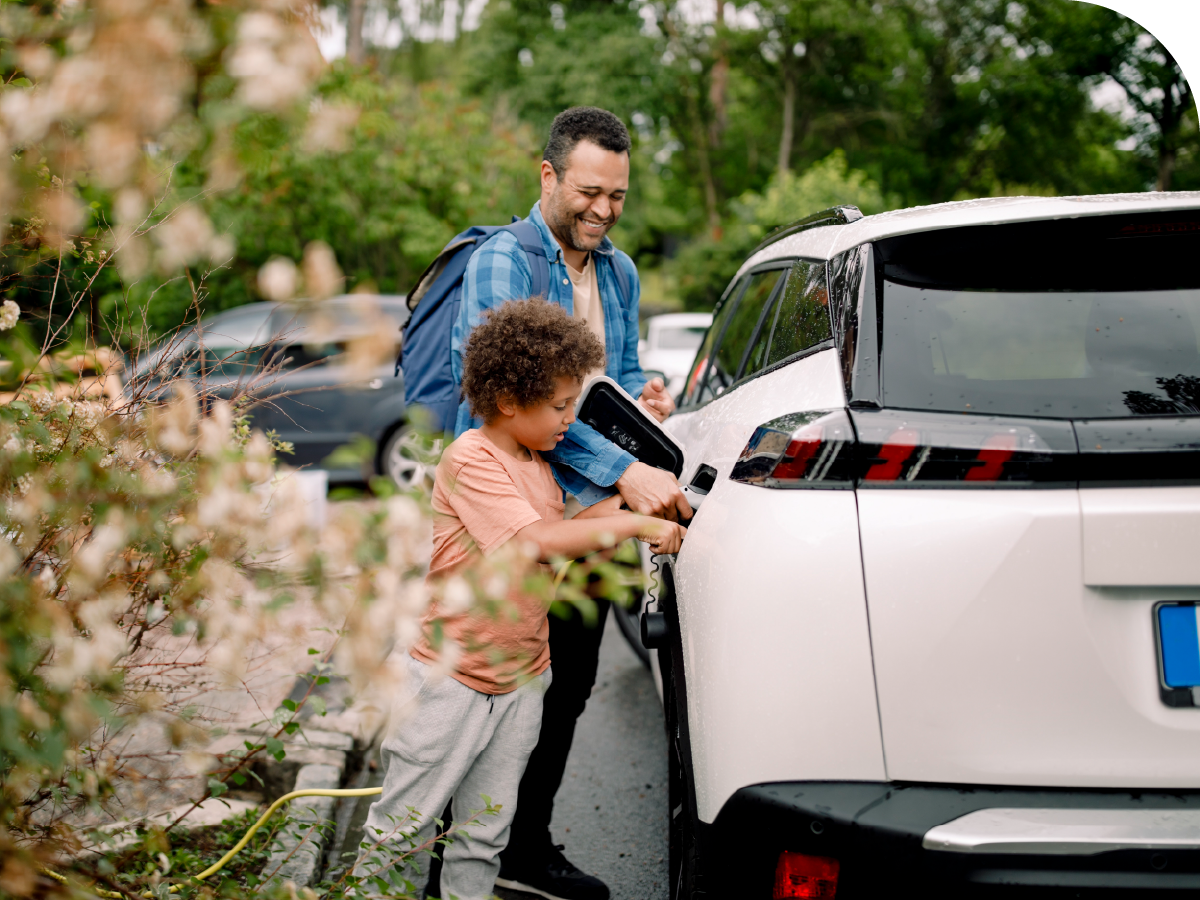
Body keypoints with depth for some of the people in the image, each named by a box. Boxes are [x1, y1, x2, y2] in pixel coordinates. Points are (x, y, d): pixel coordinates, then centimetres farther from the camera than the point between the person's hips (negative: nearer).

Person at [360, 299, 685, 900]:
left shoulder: (537, 464, 10)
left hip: (520, 678, 8)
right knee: (404, 826, 4)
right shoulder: (471, 460, -19)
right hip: (450, 676, -7)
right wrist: (637, 525, -24)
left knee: (485, 833, 13)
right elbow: (539, 541, -29)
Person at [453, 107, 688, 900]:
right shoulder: (503, 262, -12)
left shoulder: (619, 272, 14)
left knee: (569, 686, 15)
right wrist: (624, 471, -30)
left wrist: (644, 393, -2)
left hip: (588, 513, 8)